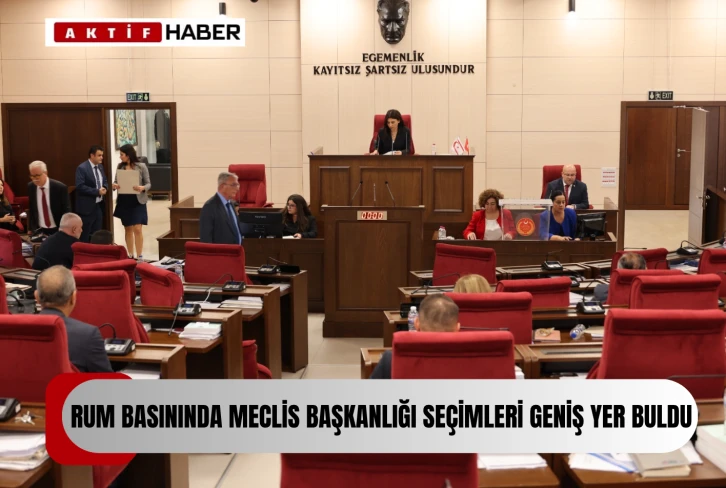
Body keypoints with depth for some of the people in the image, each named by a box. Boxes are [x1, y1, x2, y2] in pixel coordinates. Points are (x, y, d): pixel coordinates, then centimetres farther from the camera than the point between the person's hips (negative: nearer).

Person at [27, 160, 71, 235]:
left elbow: (66, 211, -8)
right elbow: (31, 209, 9)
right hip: (40, 231, 3)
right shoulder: (31, 187, -2)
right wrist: (31, 229, 7)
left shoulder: (60, 187, -15)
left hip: (58, 231, -3)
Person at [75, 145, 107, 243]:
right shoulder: (82, 168, -13)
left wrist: (104, 188, -4)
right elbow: (80, 186, -21)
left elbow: (104, 182, 19)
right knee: (85, 237, 1)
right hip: (87, 207, -8)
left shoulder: (100, 166, 11)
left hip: (99, 205, 8)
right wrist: (97, 191, -22)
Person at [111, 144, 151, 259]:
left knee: (137, 229, -7)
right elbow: (115, 181, 9)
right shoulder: (120, 166, 5)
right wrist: (114, 185, -14)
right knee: (128, 229, 10)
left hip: (137, 201, -4)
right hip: (124, 201, 4)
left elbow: (148, 184, -4)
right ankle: (130, 255, 18)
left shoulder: (141, 166, -6)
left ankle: (139, 256, -1)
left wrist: (142, 188, -25)